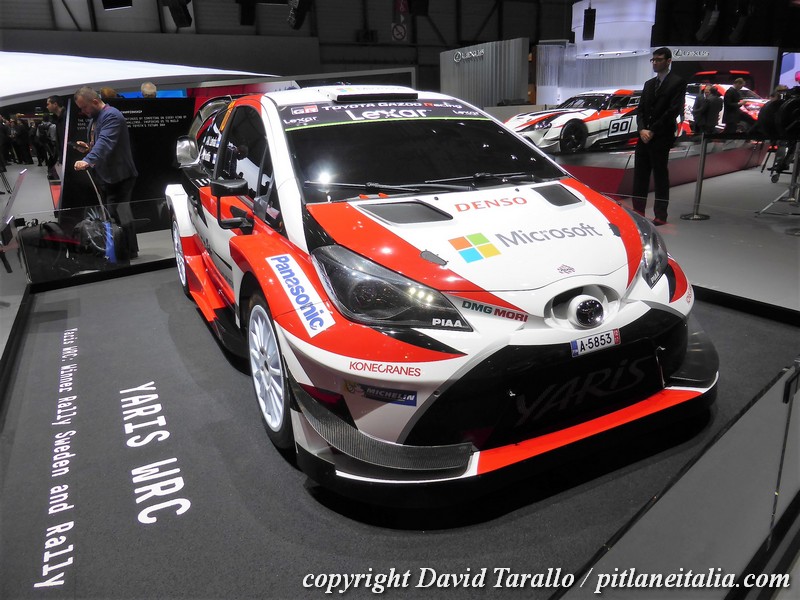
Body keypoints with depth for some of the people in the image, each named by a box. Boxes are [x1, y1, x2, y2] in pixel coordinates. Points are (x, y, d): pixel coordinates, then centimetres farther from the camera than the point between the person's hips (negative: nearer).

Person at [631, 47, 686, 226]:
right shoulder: (649, 84, 19)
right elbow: (641, 109, 14)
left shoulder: (678, 82, -2)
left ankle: (660, 215, 1)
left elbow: (673, 111, -10)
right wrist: (642, 129, -4)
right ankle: (638, 211, 14)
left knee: (660, 177, -3)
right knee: (640, 175, 6)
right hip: (643, 137, 6)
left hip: (661, 138, -6)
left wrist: (652, 131, -13)